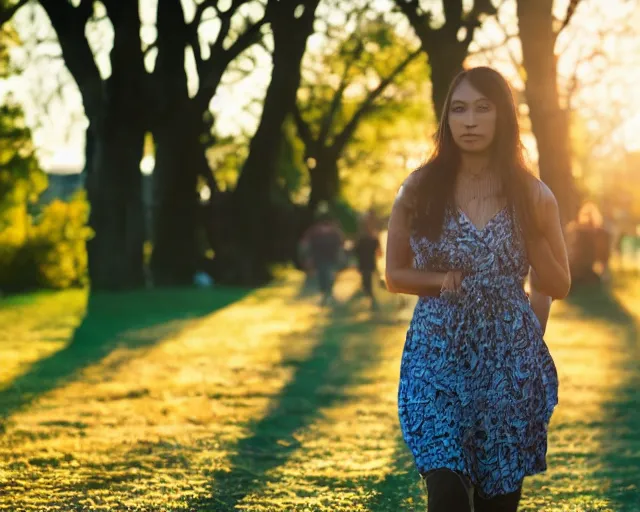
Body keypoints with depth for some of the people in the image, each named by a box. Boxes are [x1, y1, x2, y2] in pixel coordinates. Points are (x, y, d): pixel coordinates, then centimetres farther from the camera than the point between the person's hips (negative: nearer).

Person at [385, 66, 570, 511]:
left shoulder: (533, 196, 2)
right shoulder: (420, 190, 1)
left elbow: (559, 288, 8)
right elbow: (395, 275, 10)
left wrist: (532, 233, -8)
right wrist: (439, 280, -10)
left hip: (510, 363, 1)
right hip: (437, 360, -1)